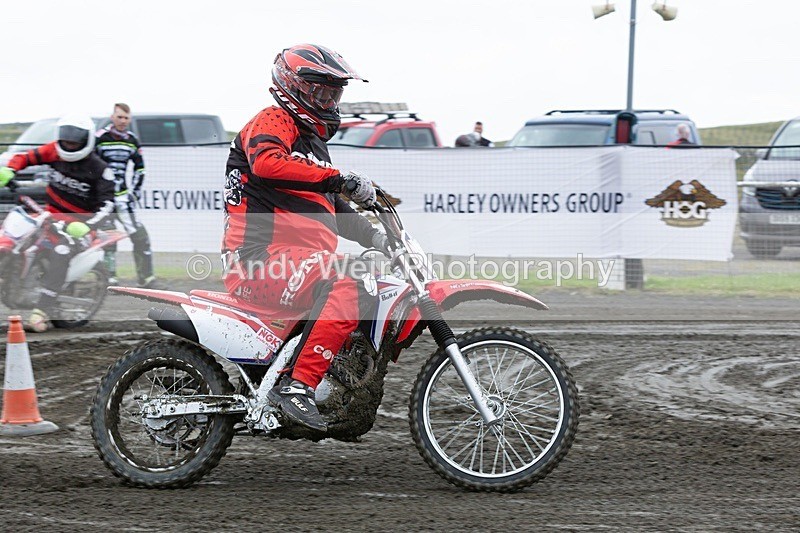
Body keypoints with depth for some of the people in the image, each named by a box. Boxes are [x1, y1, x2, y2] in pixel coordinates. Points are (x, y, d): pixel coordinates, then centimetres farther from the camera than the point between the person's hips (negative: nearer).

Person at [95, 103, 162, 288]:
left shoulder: (132, 141, 9)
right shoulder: (100, 138, -7)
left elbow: (139, 168, 19)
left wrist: (135, 191, 12)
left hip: (122, 194, 5)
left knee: (140, 236, 0)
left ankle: (146, 278, 6)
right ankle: (110, 279, -2)